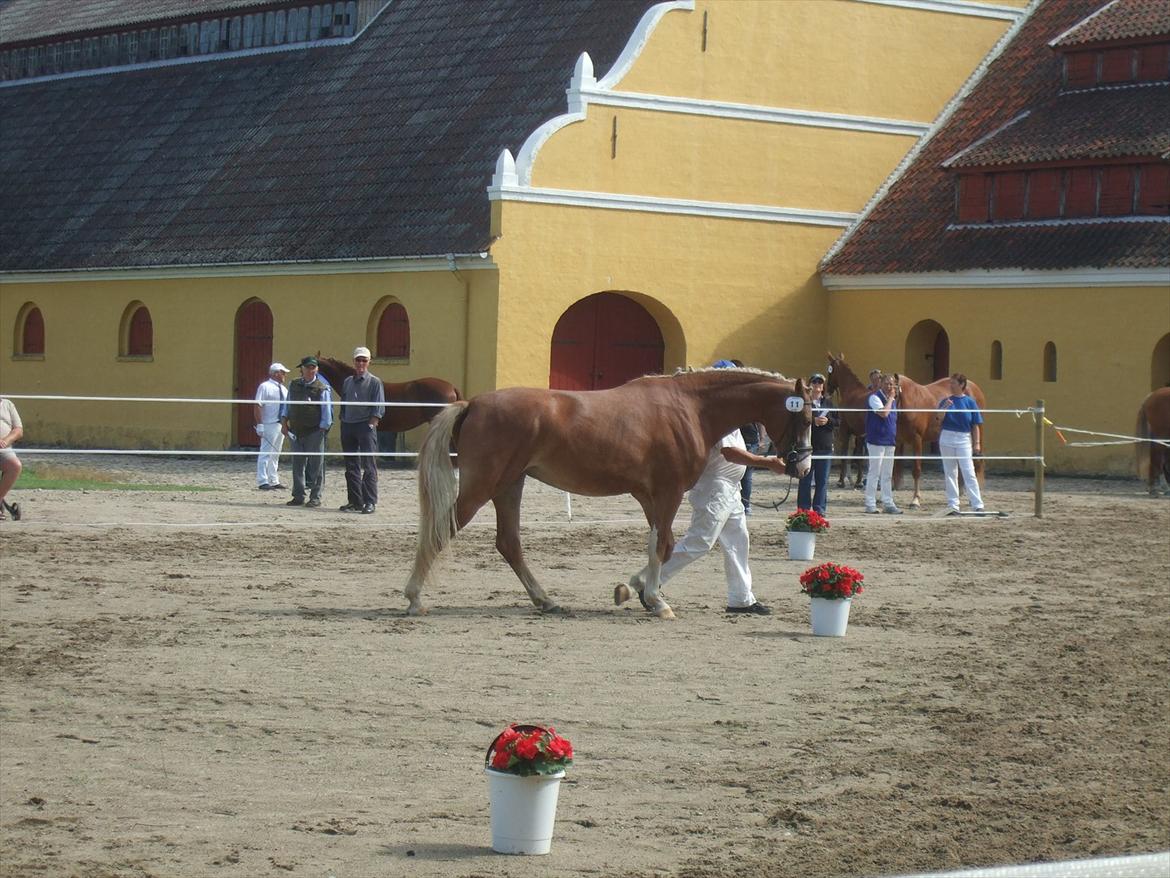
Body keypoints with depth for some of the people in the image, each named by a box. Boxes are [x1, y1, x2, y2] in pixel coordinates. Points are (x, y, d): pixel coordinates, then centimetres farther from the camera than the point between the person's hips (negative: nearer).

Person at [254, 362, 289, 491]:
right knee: (266, 453, -9)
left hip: (281, 425, 8)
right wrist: (259, 424, -20)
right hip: (269, 425, -8)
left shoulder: (283, 389, 15)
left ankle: (274, 481, 19)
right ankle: (262, 482, -10)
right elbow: (258, 406, -14)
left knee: (275, 455, 13)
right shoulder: (265, 387, -9)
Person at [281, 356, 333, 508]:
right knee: (297, 464, 8)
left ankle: (315, 497, 5)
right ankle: (298, 497, 14)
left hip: (314, 432, -5)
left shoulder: (322, 388, -4)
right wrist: (284, 422, 9)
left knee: (315, 464, -2)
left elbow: (326, 412, -5)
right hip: (296, 431, 5)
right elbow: (287, 404, 17)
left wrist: (322, 430, -10)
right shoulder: (293, 385, 10)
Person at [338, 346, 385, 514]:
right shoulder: (348, 382, 16)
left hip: (366, 426, -6)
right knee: (351, 467, 8)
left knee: (369, 466, -7)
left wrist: (371, 425, -13)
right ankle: (355, 501, 13)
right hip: (348, 426, 6)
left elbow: (378, 408, -5)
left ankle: (370, 502, -8)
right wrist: (343, 423, 10)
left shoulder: (374, 382, 0)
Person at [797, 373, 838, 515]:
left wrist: (828, 421, -10)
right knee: (805, 481, 2)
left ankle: (820, 509, 12)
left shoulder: (829, 403, 11)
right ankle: (804, 509, 6)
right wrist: (813, 421, -21)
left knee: (822, 481, 7)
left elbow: (838, 421, 9)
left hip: (825, 447, 4)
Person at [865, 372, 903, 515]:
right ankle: (870, 504, 0)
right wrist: (890, 398, -15)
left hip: (890, 441, 8)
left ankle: (888, 503, 14)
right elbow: (884, 413, -23)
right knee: (874, 473, -4)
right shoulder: (875, 397, -10)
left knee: (887, 475, 10)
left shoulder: (892, 399, 14)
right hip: (877, 440, -8)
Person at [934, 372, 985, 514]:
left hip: (964, 439, -3)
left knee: (969, 473, -8)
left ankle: (978, 505, -10)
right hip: (947, 439, 3)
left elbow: (976, 425, 1)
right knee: (950, 473, 7)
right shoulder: (946, 401, 4)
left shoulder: (970, 402, -1)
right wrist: (944, 408, -18)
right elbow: (938, 421, -3)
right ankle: (953, 505, 13)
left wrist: (977, 443, -4)